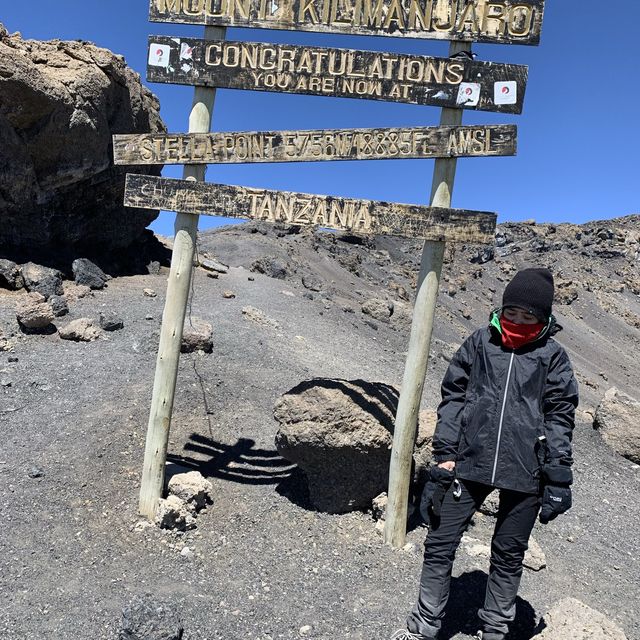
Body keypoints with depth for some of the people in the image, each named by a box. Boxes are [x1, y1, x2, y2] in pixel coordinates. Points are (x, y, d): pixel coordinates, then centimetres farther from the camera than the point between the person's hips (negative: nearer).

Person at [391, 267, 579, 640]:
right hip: (470, 463, 1)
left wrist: (558, 478, -4)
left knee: (509, 555, 14)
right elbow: (453, 398, 4)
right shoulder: (479, 343, 3)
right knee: (440, 543, 5)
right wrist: (445, 456, -2)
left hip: (525, 473, 0)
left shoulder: (553, 357, 2)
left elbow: (560, 416, 2)